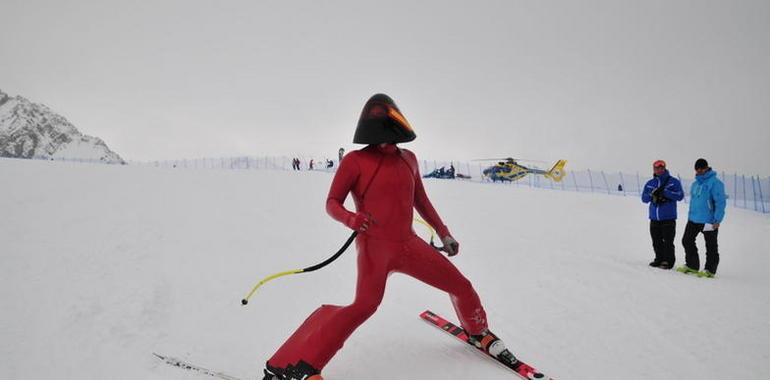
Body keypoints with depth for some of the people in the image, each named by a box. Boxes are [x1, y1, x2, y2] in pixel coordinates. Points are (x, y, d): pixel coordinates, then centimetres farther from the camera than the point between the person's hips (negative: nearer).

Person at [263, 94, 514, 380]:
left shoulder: (408, 159, 9)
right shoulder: (356, 160, -7)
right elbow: (332, 203, -4)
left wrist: (443, 233, 21)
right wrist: (350, 219, -25)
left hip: (409, 244, 6)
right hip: (375, 246, -6)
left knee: (461, 286, 10)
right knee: (365, 305, -26)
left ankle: (479, 334, 42)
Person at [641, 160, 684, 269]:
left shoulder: (673, 182, 0)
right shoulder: (650, 183, 11)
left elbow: (680, 196, -9)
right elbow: (644, 198, 5)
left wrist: (665, 192, -18)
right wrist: (652, 194, -15)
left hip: (668, 218, -4)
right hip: (654, 218, 4)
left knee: (668, 242, -3)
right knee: (656, 242, 9)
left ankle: (668, 261, 6)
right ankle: (659, 259, 21)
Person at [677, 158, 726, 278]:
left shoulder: (715, 183, -11)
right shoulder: (695, 184, 13)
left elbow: (720, 202, -16)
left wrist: (717, 220, -20)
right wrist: (690, 217, 18)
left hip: (709, 221, -8)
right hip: (693, 220, 8)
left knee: (711, 246, 4)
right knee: (687, 241, 10)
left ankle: (710, 270, 13)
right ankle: (691, 265, 22)